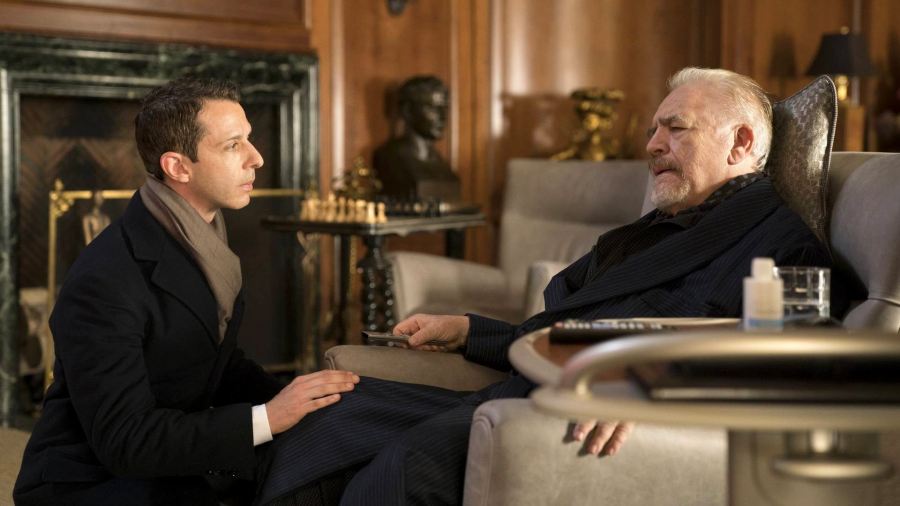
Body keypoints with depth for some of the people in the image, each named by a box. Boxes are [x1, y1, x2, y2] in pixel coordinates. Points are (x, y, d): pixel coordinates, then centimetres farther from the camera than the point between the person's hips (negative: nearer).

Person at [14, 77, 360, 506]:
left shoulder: (200, 239, 2)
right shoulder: (105, 280, -25)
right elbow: (123, 438, -27)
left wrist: (291, 400, -9)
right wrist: (268, 417, -29)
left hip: (172, 462, 8)